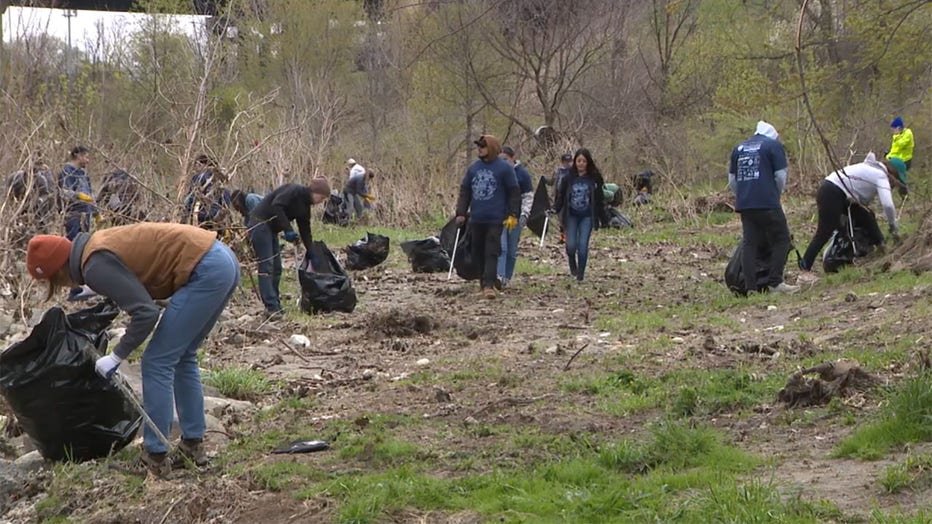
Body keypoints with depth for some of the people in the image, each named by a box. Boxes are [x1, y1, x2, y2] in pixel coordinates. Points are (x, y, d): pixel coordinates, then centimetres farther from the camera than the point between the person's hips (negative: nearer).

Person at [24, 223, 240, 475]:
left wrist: (117, 356, -4)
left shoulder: (97, 266, -11)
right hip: (224, 259, 10)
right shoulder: (98, 244, 17)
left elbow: (145, 312, -16)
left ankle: (156, 457, 5)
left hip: (206, 271, -10)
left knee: (157, 363, -1)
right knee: (182, 358, 21)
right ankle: (193, 445, 26)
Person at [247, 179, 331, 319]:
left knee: (277, 268, 9)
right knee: (266, 266, -12)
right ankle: (271, 307, -16)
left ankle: (275, 304, 15)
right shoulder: (294, 191, -13)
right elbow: (276, 206, -26)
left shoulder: (304, 205, 14)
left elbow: (305, 231, 19)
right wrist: (288, 230, -27)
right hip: (259, 223, -10)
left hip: (271, 228, 10)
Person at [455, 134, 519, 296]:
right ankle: (483, 281, 24)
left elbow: (514, 193, -2)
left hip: (495, 219, -5)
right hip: (476, 219, 5)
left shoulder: (504, 168, -3)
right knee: (478, 253, 10)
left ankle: (489, 284, -17)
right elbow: (464, 191, 14)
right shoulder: (474, 167, 11)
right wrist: (461, 213, 7)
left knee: (491, 253, -11)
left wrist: (513, 215, -7)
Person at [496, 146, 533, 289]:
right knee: (501, 247, -15)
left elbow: (528, 196, 2)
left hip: (515, 216, 0)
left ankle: (507, 278, 14)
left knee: (512, 250, 5)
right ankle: (499, 276, -24)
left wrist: (524, 214, -10)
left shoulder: (522, 173, 0)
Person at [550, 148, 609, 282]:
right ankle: (572, 264, 25)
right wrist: (555, 209, -13)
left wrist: (603, 219, 3)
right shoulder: (568, 178, 1)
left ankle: (581, 273, 7)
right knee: (571, 245, -7)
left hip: (587, 217, -1)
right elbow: (561, 196, 4)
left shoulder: (594, 178, -1)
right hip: (571, 216, 1)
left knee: (583, 245, -8)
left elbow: (600, 199, 3)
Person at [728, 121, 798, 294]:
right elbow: (780, 176, -3)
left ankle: (751, 287, 2)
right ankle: (775, 283, -4)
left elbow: (732, 180, 19)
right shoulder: (774, 145, 2)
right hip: (767, 203, -5)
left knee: (750, 244, 7)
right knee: (781, 240, 3)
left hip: (744, 204, 5)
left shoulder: (739, 148, 18)